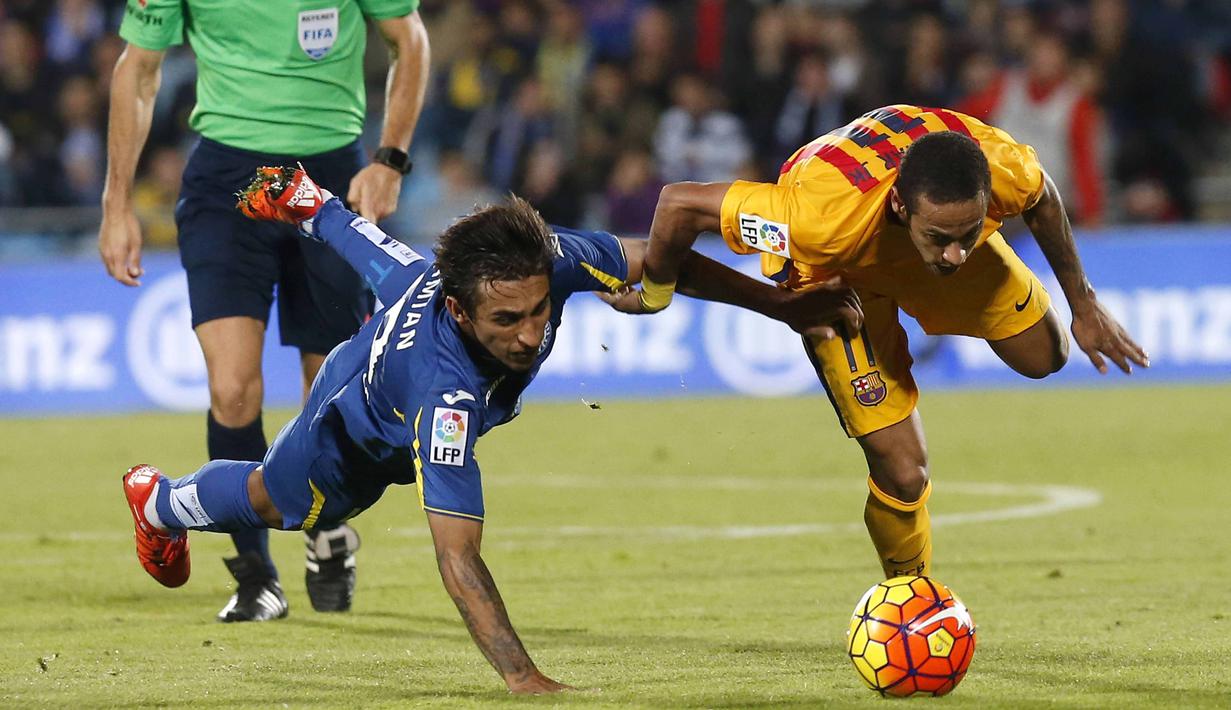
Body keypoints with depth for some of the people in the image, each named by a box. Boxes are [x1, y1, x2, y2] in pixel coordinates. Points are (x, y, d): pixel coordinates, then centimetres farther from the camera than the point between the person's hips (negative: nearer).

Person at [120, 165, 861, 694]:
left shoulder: (546, 259, -43)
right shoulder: (445, 395, -55)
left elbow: (654, 257, -24)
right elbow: (457, 553, -56)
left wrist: (778, 303, -27)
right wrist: (522, 678, -66)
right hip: (365, 430, -4)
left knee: (398, 272, 41)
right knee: (273, 502, 28)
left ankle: (308, 203, 69)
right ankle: (159, 502, 59)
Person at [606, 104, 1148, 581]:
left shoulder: (1003, 168, -38)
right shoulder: (826, 216, -49)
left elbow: (1042, 199, -11)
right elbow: (679, 202, -38)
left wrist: (1082, 303, 1)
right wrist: (654, 295, -18)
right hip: (833, 272, -4)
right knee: (902, 471, -11)